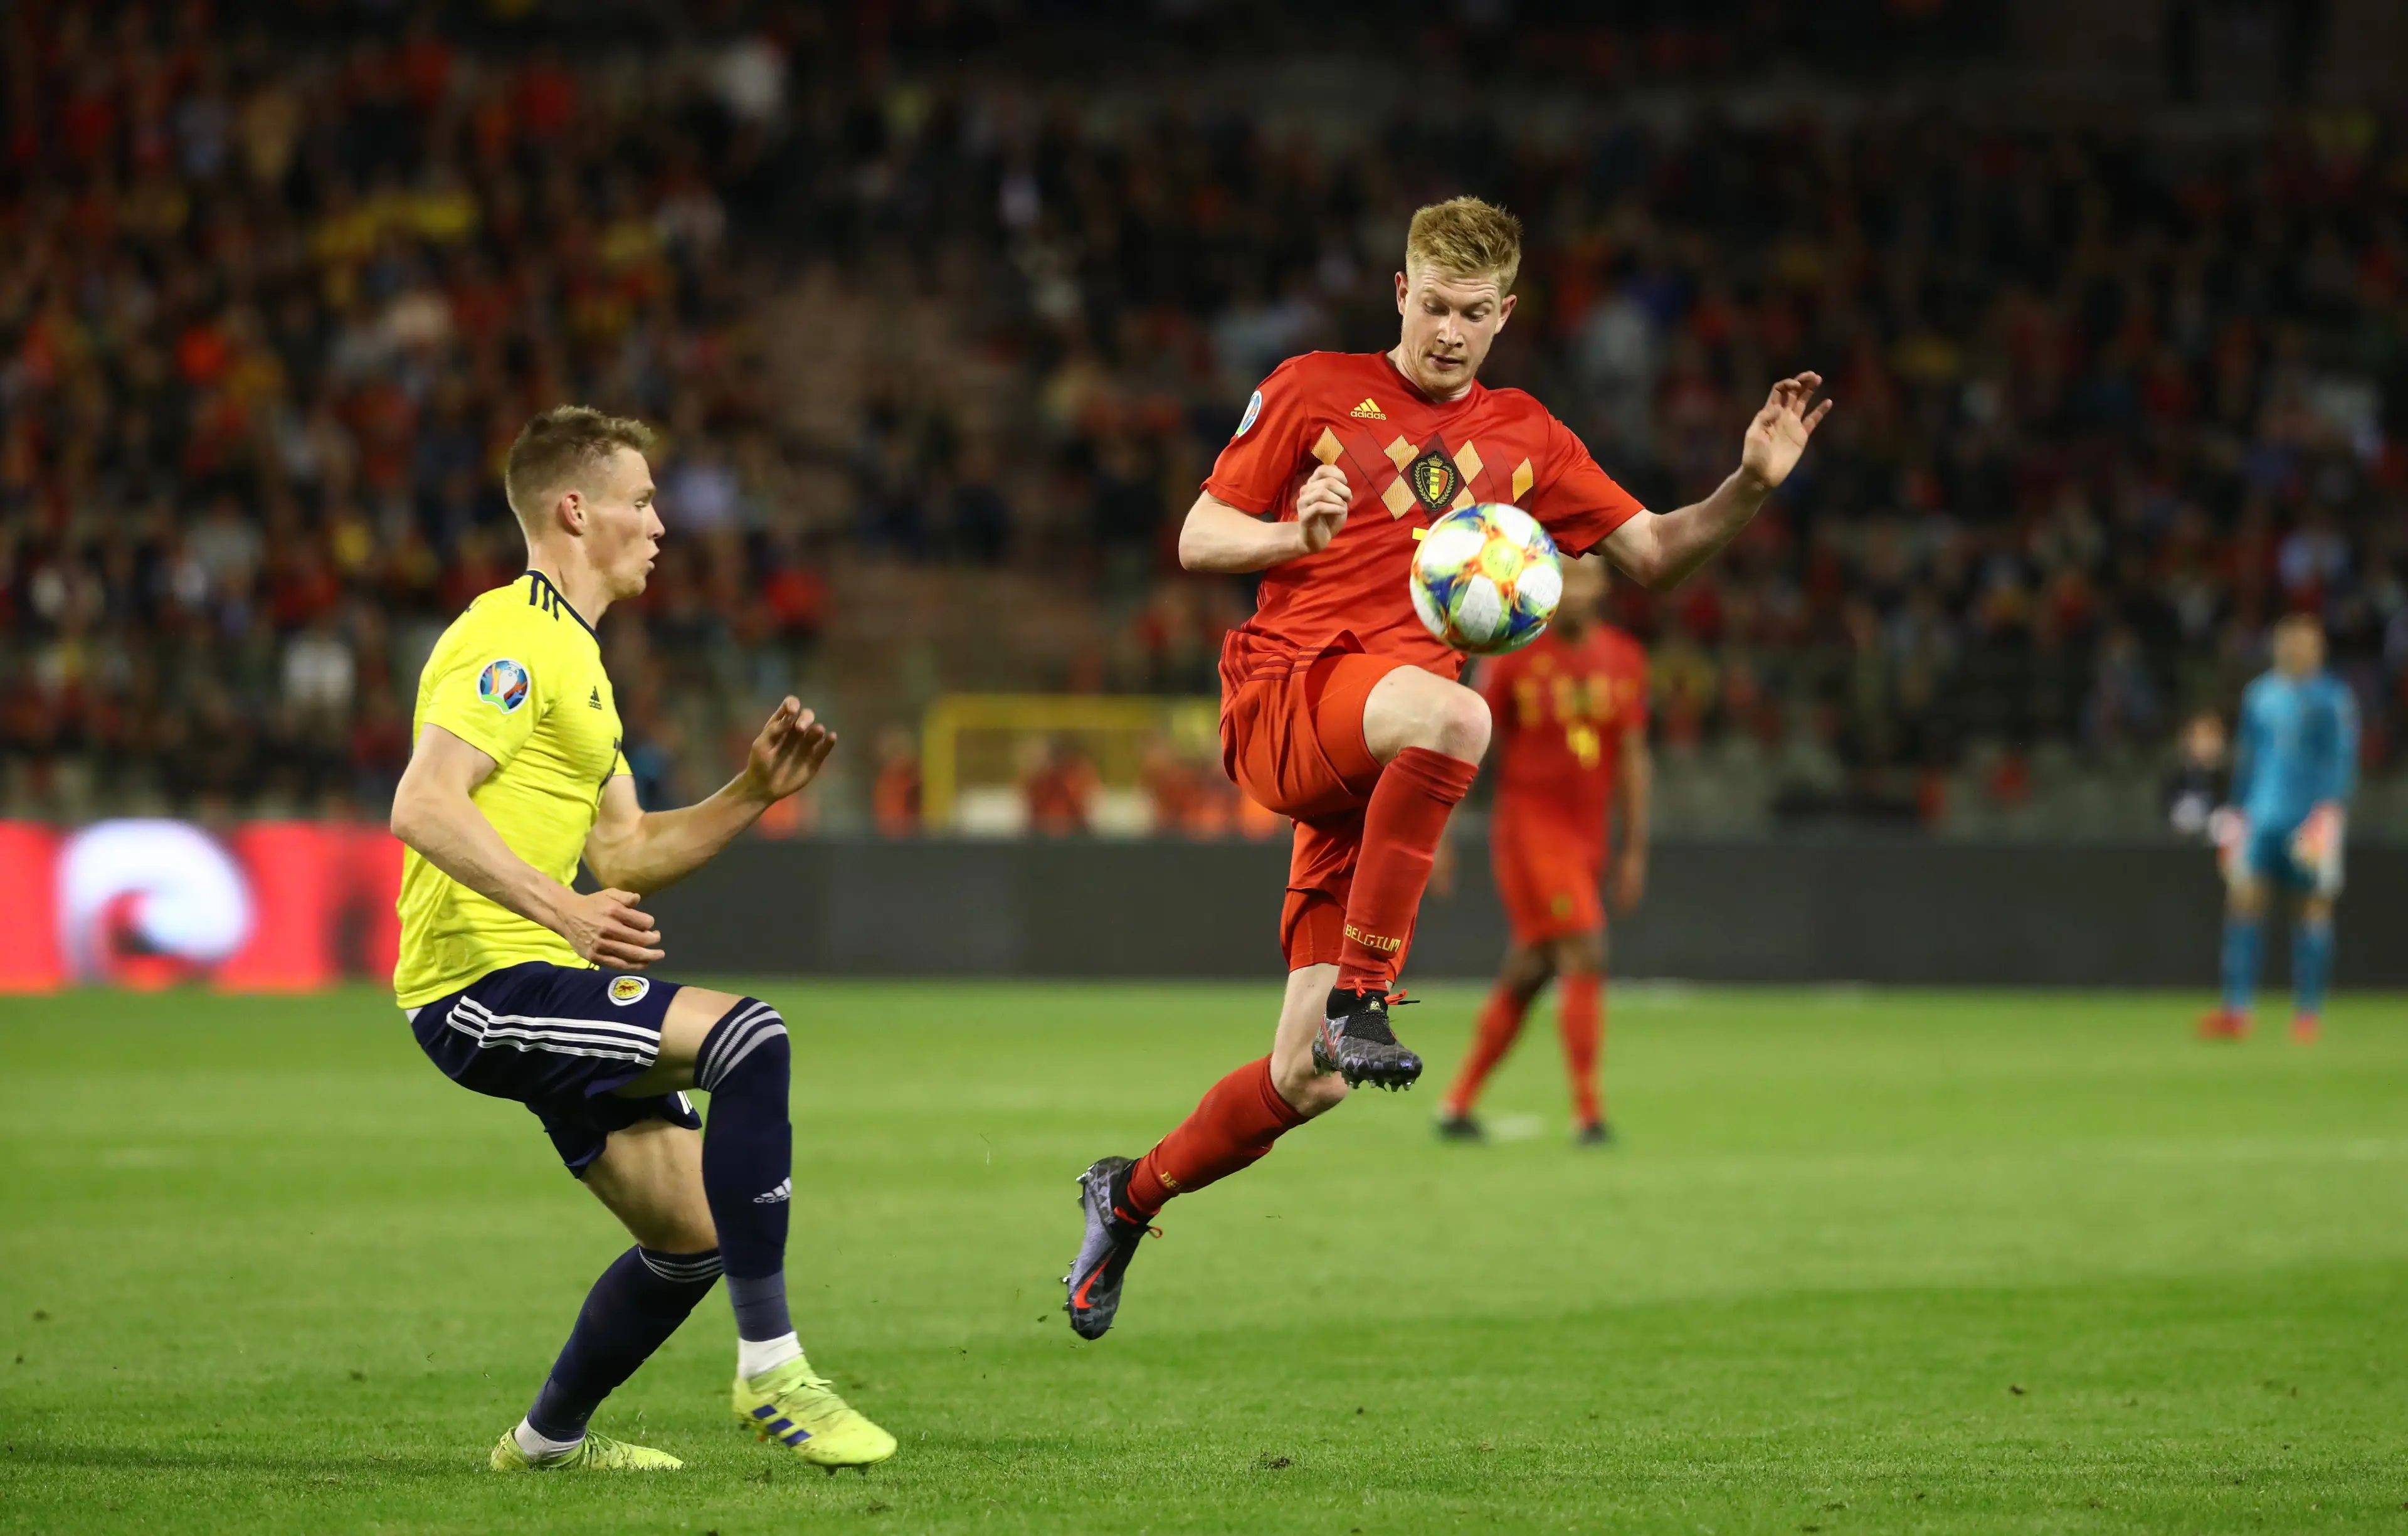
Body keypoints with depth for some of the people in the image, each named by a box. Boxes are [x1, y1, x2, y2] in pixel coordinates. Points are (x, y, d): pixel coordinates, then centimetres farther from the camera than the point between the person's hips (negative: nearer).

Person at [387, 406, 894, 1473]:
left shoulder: (570, 655, 23)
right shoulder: (511, 641, -11)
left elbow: (626, 853, 23)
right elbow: (423, 807, -23)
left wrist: (751, 795, 10)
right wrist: (563, 910, -31)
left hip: (542, 981, 11)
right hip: (482, 977, -11)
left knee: (695, 1234, 8)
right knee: (748, 1038, -26)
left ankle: (550, 1438, 26)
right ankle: (769, 1367, -24)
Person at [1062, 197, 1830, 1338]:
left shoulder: (1523, 439, 17)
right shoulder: (1314, 390, 8)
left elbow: (1654, 553, 16)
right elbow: (1198, 540, 8)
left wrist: (1752, 485, -1)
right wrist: (1297, 535, -13)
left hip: (1372, 768, 4)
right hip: (1282, 691, -4)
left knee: (1312, 1081, -1)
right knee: (1454, 716, -40)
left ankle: (1129, 1199, 23)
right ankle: (1357, 999, -35)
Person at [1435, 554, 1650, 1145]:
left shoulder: (1624, 659, 7)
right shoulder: (1515, 656, -7)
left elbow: (1632, 758, 12)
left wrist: (1635, 850, 10)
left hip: (1586, 835, 5)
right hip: (1529, 825, -5)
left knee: (1525, 976, 8)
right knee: (1585, 958, -16)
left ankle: (1457, 1106, 19)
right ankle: (1587, 1112, -14)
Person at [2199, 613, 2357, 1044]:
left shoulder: (2334, 698, 1)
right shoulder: (2259, 696, 13)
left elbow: (2344, 759, -4)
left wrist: (2333, 807, -16)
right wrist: (2237, 812, 17)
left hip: (2314, 815, -3)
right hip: (2262, 813, 3)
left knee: (2316, 907, -2)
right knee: (2242, 896, -8)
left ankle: (2308, 1010, 6)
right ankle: (2236, 1009, -9)